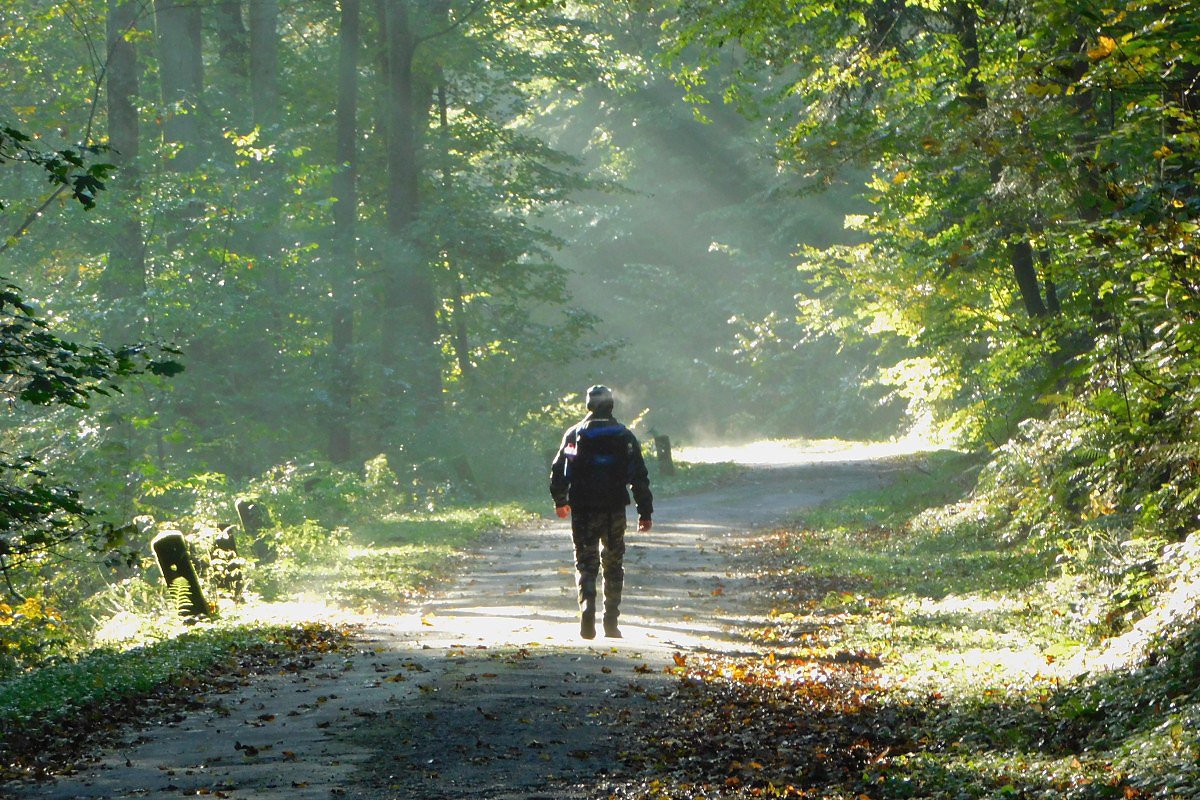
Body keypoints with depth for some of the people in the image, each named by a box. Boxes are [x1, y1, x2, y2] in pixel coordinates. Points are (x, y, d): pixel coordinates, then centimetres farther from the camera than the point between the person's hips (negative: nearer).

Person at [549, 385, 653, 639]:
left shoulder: (574, 434, 3)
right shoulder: (624, 437, 2)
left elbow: (558, 470, 7)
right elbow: (639, 477, 0)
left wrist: (560, 501, 23)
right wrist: (645, 512, 5)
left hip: (583, 511, 0)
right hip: (614, 511, 0)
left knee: (586, 562, 4)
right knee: (613, 565, 12)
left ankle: (587, 605, -23)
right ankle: (611, 623, 12)